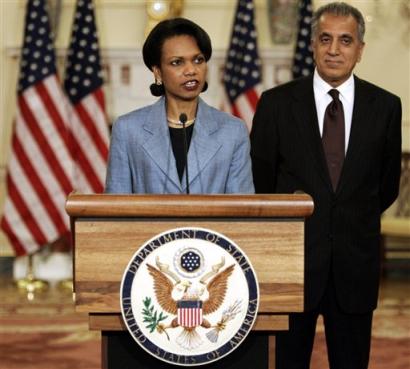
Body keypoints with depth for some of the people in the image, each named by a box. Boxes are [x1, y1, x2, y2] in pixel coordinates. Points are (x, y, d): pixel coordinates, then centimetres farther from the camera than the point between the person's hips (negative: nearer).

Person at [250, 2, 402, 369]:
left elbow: (387, 185, 11)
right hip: (294, 258, -1)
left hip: (355, 265, 1)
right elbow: (260, 180, 5)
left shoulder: (385, 106, 1)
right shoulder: (276, 103, -2)